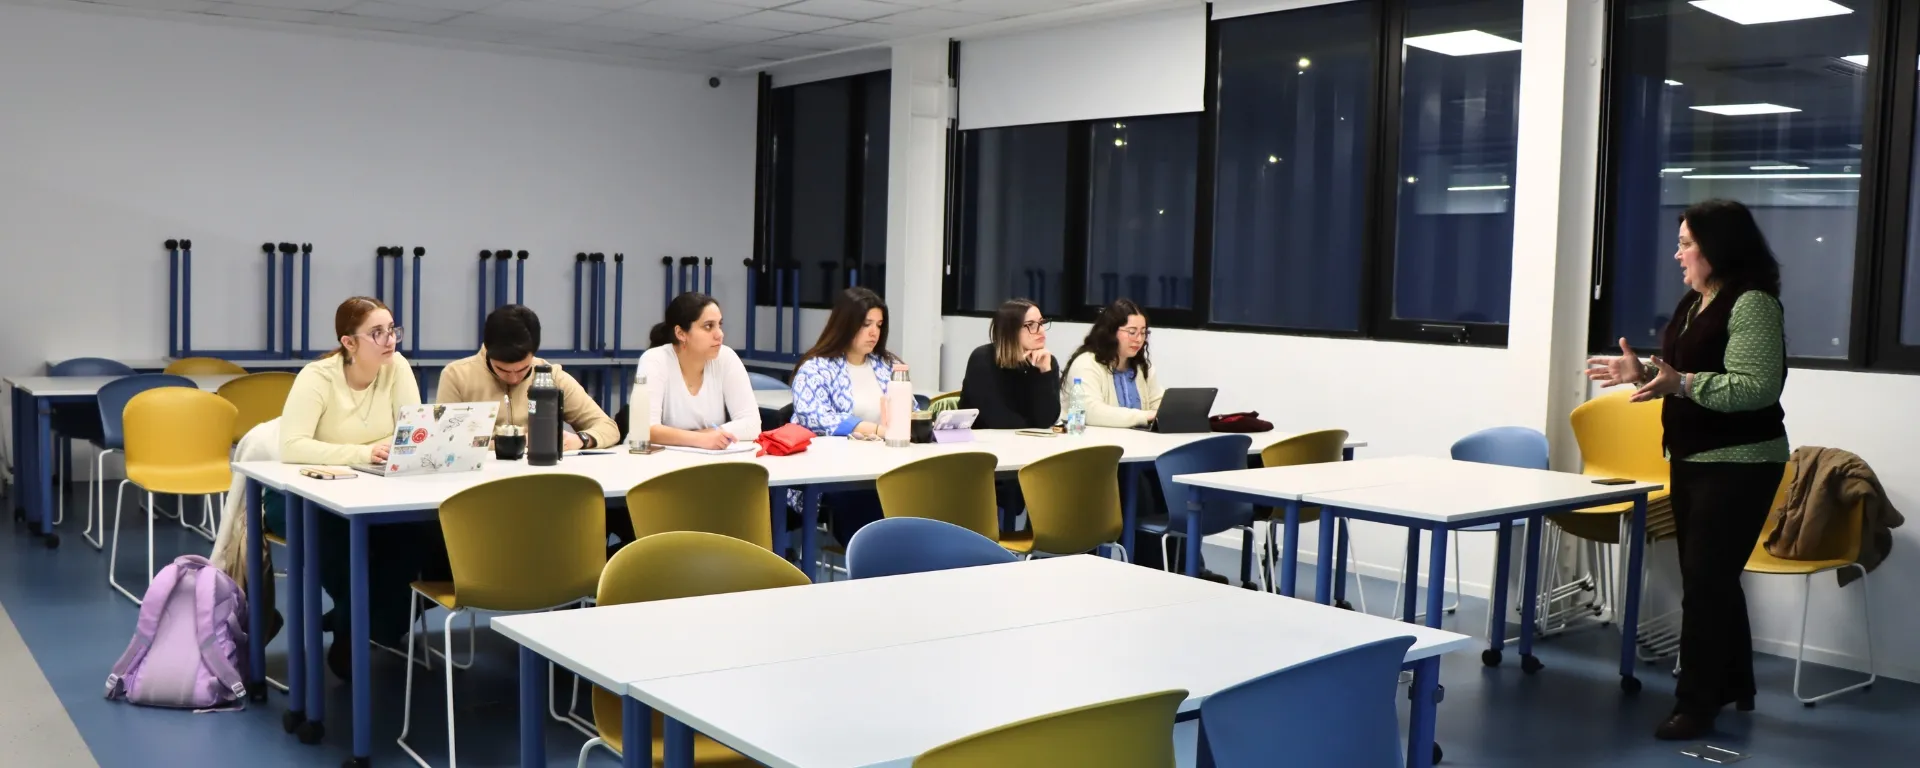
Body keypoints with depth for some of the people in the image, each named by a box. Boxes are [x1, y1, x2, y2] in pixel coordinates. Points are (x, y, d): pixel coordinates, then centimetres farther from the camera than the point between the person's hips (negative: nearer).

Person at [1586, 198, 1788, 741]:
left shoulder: (1753, 304, -17)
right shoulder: (1693, 303, 12)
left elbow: (1756, 388, -25)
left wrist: (1681, 384, -33)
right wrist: (1640, 372, 4)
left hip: (1738, 466, -9)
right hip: (1692, 461, 9)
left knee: (1705, 582, -7)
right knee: (1710, 578, 16)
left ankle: (1696, 704, 1)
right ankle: (1733, 687, 31)